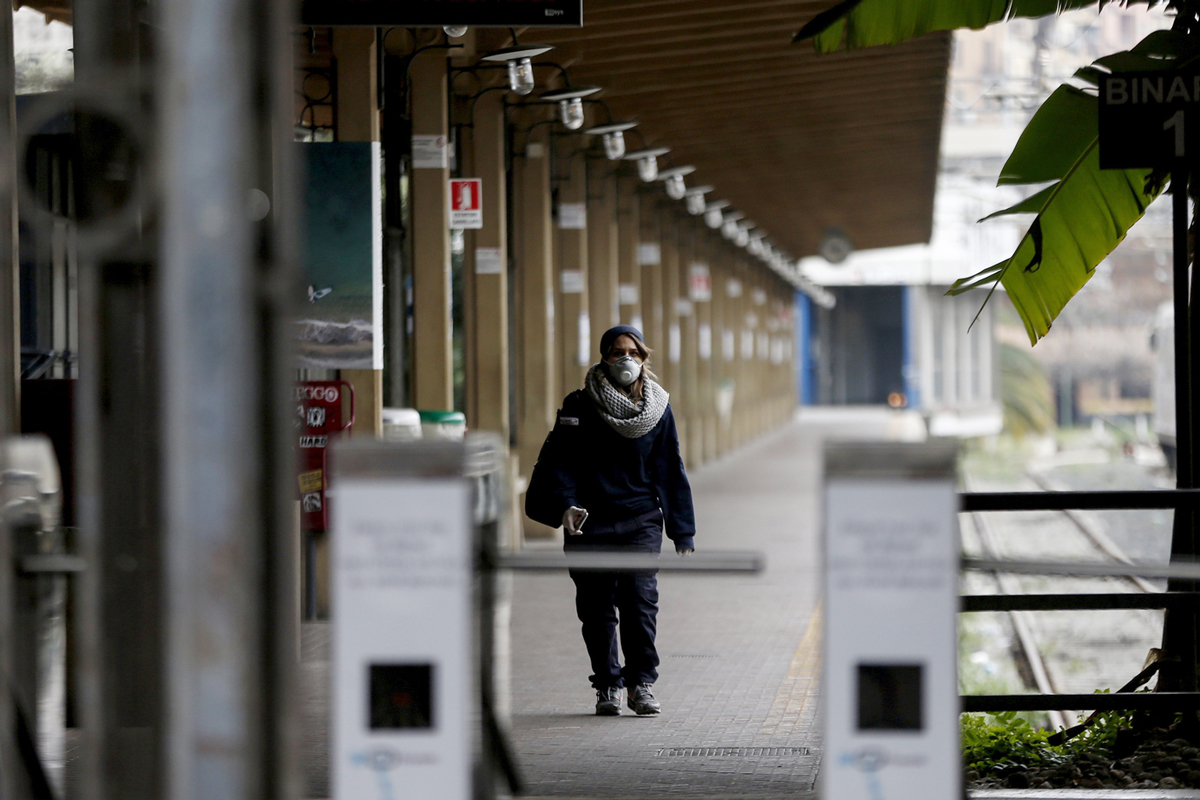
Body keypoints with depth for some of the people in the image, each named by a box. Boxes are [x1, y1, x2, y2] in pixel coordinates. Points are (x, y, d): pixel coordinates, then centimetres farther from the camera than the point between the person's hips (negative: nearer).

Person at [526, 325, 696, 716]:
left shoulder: (657, 408, 7)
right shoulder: (579, 407, 1)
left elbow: (671, 473, 10)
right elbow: (560, 463, -1)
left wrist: (683, 534, 7)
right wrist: (566, 505, -20)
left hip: (640, 522, 0)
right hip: (590, 523, 0)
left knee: (640, 599, -14)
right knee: (597, 608, 3)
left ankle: (641, 684, -4)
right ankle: (607, 687, 17)